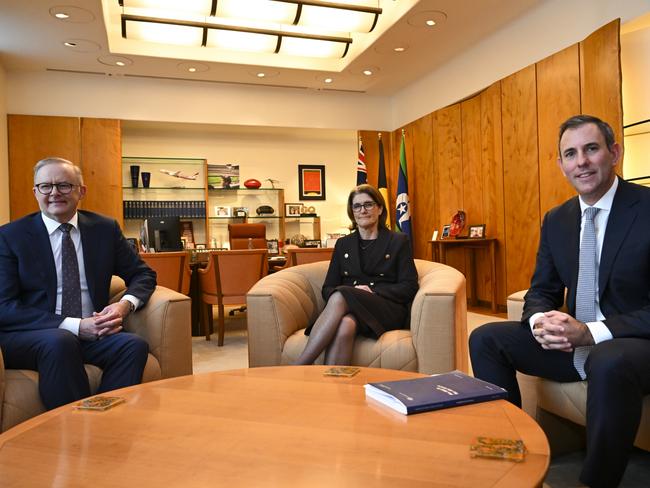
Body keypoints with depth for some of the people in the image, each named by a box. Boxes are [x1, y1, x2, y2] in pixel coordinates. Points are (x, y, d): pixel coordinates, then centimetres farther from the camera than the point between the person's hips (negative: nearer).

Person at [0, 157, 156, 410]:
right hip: (29, 337, -2)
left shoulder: (105, 228, 8)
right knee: (60, 342, -35)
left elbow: (143, 274, 12)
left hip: (92, 333, 2)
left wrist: (125, 304, -12)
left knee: (135, 345, -27)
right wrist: (75, 326, -19)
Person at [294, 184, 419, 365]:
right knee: (344, 325, -38)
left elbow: (410, 286, 4)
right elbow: (328, 287, 14)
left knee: (340, 297, -34)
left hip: (387, 310, -2)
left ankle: (300, 366, -36)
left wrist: (374, 292, -12)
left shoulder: (399, 241, 12)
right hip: (348, 308, 2)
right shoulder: (342, 244, 21)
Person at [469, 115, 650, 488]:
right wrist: (540, 321, -16)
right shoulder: (556, 219, 6)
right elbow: (542, 292, 8)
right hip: (575, 340, 6)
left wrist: (592, 331, -27)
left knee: (609, 363, -38)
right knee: (485, 339, -7)